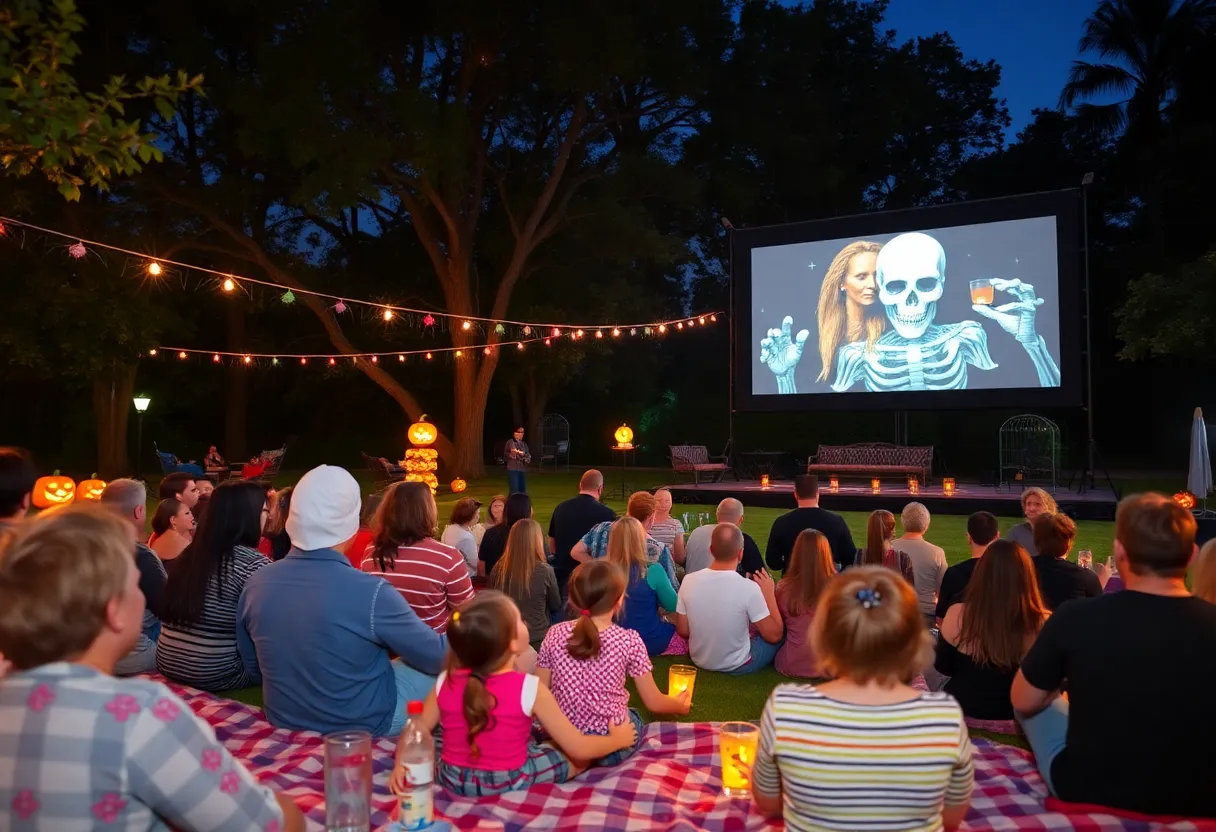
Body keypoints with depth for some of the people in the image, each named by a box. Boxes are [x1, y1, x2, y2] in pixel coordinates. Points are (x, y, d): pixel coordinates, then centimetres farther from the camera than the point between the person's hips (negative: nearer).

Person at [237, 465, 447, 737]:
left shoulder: (255, 585, -13)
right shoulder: (371, 593, -29)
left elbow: (254, 671, 3)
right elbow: (437, 656, -14)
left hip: (285, 721, 6)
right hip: (362, 726, -5)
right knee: (443, 668, 13)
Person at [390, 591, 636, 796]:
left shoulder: (446, 682, -13)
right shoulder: (529, 688, -23)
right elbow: (579, 748, -14)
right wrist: (618, 739, 0)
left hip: (452, 779, 3)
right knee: (582, 755, 10)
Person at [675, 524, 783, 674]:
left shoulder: (689, 581, -15)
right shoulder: (749, 588, -26)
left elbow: (683, 631, -4)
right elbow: (774, 635, -16)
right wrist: (769, 594, -6)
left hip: (699, 661, 5)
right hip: (738, 666, -4)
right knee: (783, 633, 19)